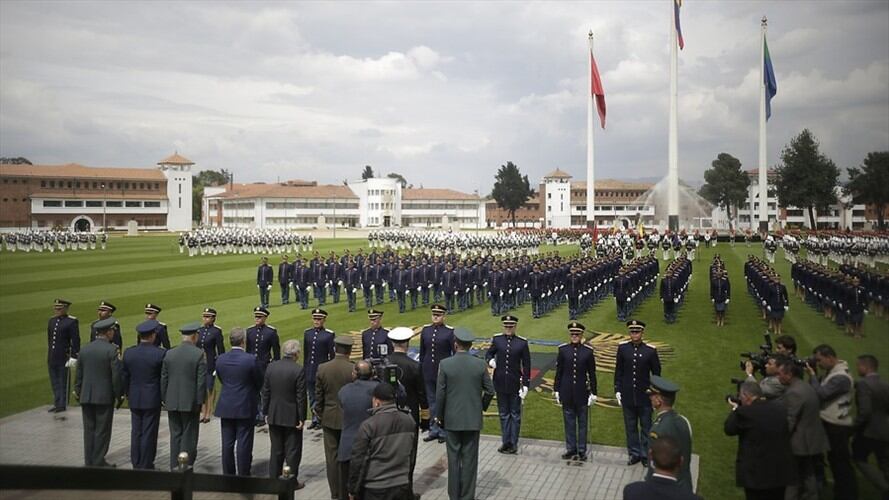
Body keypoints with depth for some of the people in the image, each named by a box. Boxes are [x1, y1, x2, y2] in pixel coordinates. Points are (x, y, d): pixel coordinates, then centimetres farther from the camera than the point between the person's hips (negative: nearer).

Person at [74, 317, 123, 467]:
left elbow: (79, 374, 11)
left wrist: (78, 391, 22)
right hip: (105, 397, -5)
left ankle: (89, 461, 18)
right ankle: (99, 462, 7)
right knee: (102, 431, 3)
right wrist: (119, 394, -3)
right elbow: (116, 375, -14)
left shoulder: (84, 349, 4)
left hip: (86, 396, 5)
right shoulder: (111, 350, -13)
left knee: (89, 429, 12)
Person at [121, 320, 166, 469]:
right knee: (149, 433, 3)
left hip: (134, 399, 4)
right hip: (152, 399, -4)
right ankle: (146, 465, 9)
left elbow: (124, 376, 5)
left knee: (136, 432, 13)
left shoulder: (128, 352, -2)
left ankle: (136, 464, 20)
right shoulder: (160, 353, -14)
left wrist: (128, 394, 18)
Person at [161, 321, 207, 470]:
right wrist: (199, 401, -4)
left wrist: (164, 399, 14)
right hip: (190, 402, -4)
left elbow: (163, 379, 7)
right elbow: (202, 380, -12)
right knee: (189, 436, 4)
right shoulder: (199, 354, -11)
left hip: (172, 402, 4)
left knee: (175, 435, 12)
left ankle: (174, 467, 17)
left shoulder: (169, 354, 2)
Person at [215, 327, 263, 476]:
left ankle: (228, 474, 20)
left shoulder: (220, 359, -2)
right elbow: (259, 382, -4)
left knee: (227, 442, 12)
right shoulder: (250, 360, -15)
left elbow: (221, 379, 9)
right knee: (244, 443, 3)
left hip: (226, 407, 4)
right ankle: (243, 475, 9)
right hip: (245, 407, -4)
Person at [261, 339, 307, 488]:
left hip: (274, 416, 5)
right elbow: (301, 396, -14)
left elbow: (265, 392, 3)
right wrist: (302, 418, -7)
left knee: (276, 450, 16)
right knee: (292, 451, 7)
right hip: (292, 417, -4)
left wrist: (266, 412, 12)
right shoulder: (299, 370, -16)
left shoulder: (271, 367, -2)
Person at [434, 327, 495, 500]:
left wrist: (439, 416, 4)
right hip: (473, 419, 1)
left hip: (452, 419, -1)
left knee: (454, 458, 10)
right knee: (470, 459, 8)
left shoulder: (445, 364, -10)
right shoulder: (480, 364, -6)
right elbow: (490, 390, -1)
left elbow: (440, 393, -8)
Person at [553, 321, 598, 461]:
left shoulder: (588, 352, -4)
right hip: (566, 392, 1)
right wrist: (556, 390, 2)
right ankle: (571, 449, 18)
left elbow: (592, 374, 0)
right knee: (569, 422, 9)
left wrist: (593, 393, -1)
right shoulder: (563, 350, -1)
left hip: (582, 392, -1)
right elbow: (559, 371, 3)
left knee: (582, 422, 8)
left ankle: (582, 451, 16)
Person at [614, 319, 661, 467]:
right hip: (627, 396, 2)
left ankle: (645, 455, 23)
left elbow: (656, 373, -1)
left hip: (644, 396, -2)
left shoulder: (650, 351, -9)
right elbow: (618, 371, 4)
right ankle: (634, 453, 25)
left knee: (646, 427, 10)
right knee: (630, 427, 12)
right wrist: (617, 390, 2)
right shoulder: (622, 348, -4)